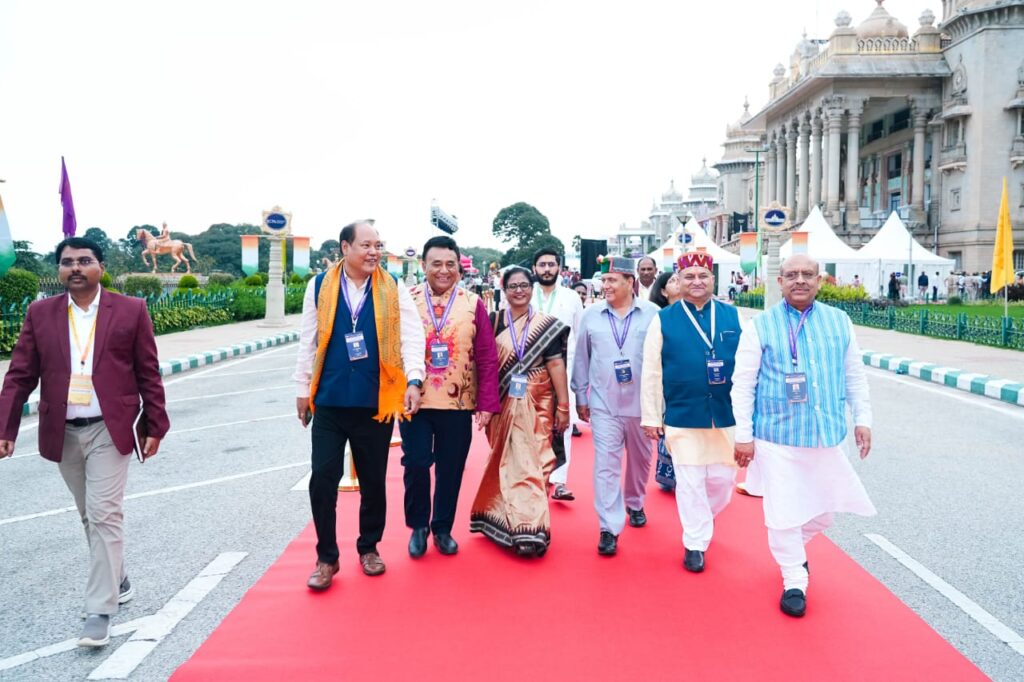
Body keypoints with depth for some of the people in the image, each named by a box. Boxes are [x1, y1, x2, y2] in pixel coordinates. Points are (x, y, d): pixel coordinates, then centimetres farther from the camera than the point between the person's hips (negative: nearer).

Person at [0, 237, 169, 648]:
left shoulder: (130, 310, -3)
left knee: (104, 516, -7)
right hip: (63, 433, 4)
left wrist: (154, 425, -1)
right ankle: (116, 581, 35)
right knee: (90, 516, 16)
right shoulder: (40, 314, 5)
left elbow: (148, 374, 0)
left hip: (109, 429, -4)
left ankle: (99, 610, 1)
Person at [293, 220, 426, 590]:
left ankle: (369, 548, 32)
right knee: (322, 479, 1)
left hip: (376, 401, 0)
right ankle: (326, 557, 18)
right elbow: (308, 340, 7)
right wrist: (303, 388, 8)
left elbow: (412, 335, -5)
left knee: (373, 480, 12)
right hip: (329, 401, 0)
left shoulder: (394, 288, -1)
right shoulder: (320, 285, 1)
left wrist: (413, 380, -18)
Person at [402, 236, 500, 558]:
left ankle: (442, 528, 29)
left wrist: (487, 404, -5)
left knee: (451, 469, 9)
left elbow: (487, 358, -1)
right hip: (414, 400, 0)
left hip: (458, 403, 1)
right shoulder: (407, 300, 0)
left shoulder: (473, 304, 1)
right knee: (416, 464, 1)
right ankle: (418, 526, 25)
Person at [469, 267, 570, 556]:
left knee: (532, 464, 0)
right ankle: (503, 519, 21)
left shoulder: (546, 325, 0)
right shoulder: (494, 322, 4)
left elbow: (556, 365, -3)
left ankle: (530, 528, 8)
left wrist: (563, 407, -5)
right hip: (503, 404, 1)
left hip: (536, 406, -1)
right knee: (505, 462, 7)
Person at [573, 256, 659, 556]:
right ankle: (609, 528, 4)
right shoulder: (591, 315, 0)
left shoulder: (653, 314, -5)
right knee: (606, 465, -4)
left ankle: (635, 505, 43)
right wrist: (581, 397, 7)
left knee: (640, 459, 18)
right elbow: (581, 359, 6)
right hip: (604, 404, 0)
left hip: (642, 403, 0)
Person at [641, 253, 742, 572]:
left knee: (723, 479, 11)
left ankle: (699, 520, 41)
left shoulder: (733, 316, 4)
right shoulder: (663, 320, -1)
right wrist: (651, 417, -2)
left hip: (727, 415, 2)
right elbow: (651, 373, 0)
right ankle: (695, 543, 20)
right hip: (682, 416, -2)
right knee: (690, 482, 4)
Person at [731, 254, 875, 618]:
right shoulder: (760, 326, -6)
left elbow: (855, 375, 14)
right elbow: (743, 384, -5)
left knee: (825, 508, 15)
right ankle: (794, 582, 21)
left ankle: (795, 548, 45)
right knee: (784, 511, 2)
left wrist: (862, 418, 11)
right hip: (778, 436, -4)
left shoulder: (840, 321, 5)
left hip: (827, 434, 4)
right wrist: (743, 435, -8)